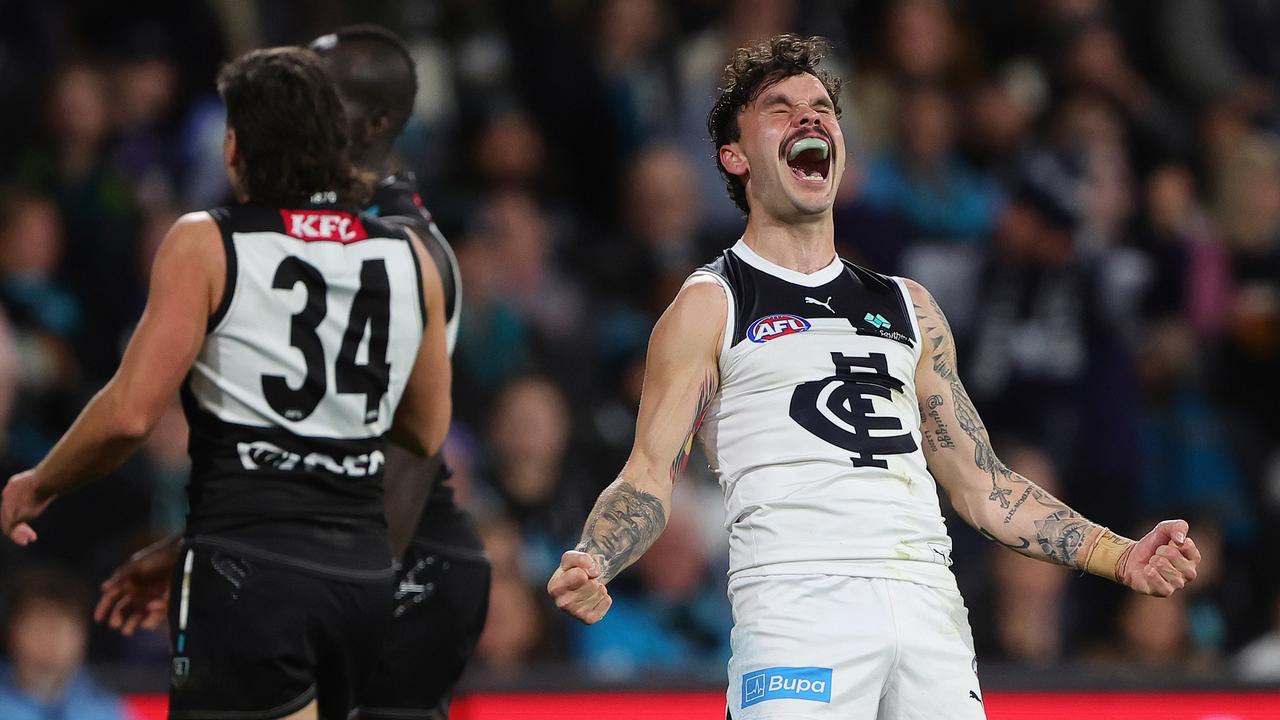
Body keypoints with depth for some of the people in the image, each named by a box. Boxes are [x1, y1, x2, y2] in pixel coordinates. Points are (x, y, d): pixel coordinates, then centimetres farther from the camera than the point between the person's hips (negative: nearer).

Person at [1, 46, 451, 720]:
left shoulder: (206, 245, -6)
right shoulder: (408, 256, 8)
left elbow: (129, 414, -12)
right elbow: (426, 432, 17)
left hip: (249, 566, -6)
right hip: (363, 569, 6)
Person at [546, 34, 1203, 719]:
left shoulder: (908, 307, 24)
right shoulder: (709, 306, 9)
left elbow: (982, 486, 24)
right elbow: (649, 475, 2)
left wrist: (1121, 558, 14)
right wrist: (589, 564, -19)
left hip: (927, 603, 4)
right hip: (794, 602, -4)